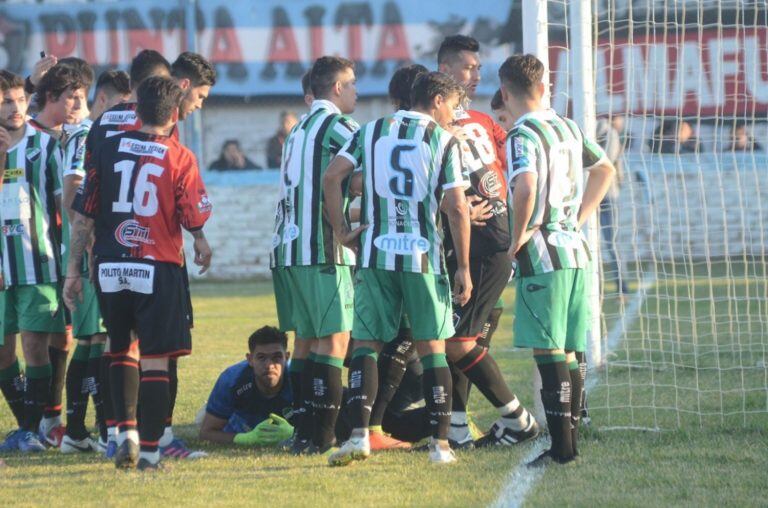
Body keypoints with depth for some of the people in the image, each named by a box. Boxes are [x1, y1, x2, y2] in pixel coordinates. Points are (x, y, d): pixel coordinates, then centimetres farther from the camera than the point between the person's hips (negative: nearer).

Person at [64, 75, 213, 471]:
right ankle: (149, 450, 2)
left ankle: (125, 431, 10)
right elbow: (194, 219, -5)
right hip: (159, 269, -3)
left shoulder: (107, 149, 2)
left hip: (111, 268, 3)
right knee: (155, 360, 3)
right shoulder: (180, 158, -5)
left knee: (122, 349, 21)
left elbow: (83, 215, 2)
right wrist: (202, 246, 17)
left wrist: (73, 269, 9)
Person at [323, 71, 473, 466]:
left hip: (375, 255, 2)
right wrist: (463, 268, 2)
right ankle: (440, 443, 5)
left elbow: (332, 176, -3)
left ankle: (359, 435, -10)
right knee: (432, 347, 6)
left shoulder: (371, 131, 9)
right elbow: (457, 208, -4)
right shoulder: (444, 141, 0)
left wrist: (340, 229, 4)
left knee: (365, 343, 5)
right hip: (422, 255, -2)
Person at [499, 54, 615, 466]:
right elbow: (605, 170, 25)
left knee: (549, 351, -8)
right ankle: (571, 440, 14)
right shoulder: (567, 128, 13)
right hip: (574, 249, 8)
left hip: (542, 254, -8)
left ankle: (561, 447, -11)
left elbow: (526, 185, -29)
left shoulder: (522, 135, -11)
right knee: (572, 352, 11)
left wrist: (517, 238, -16)